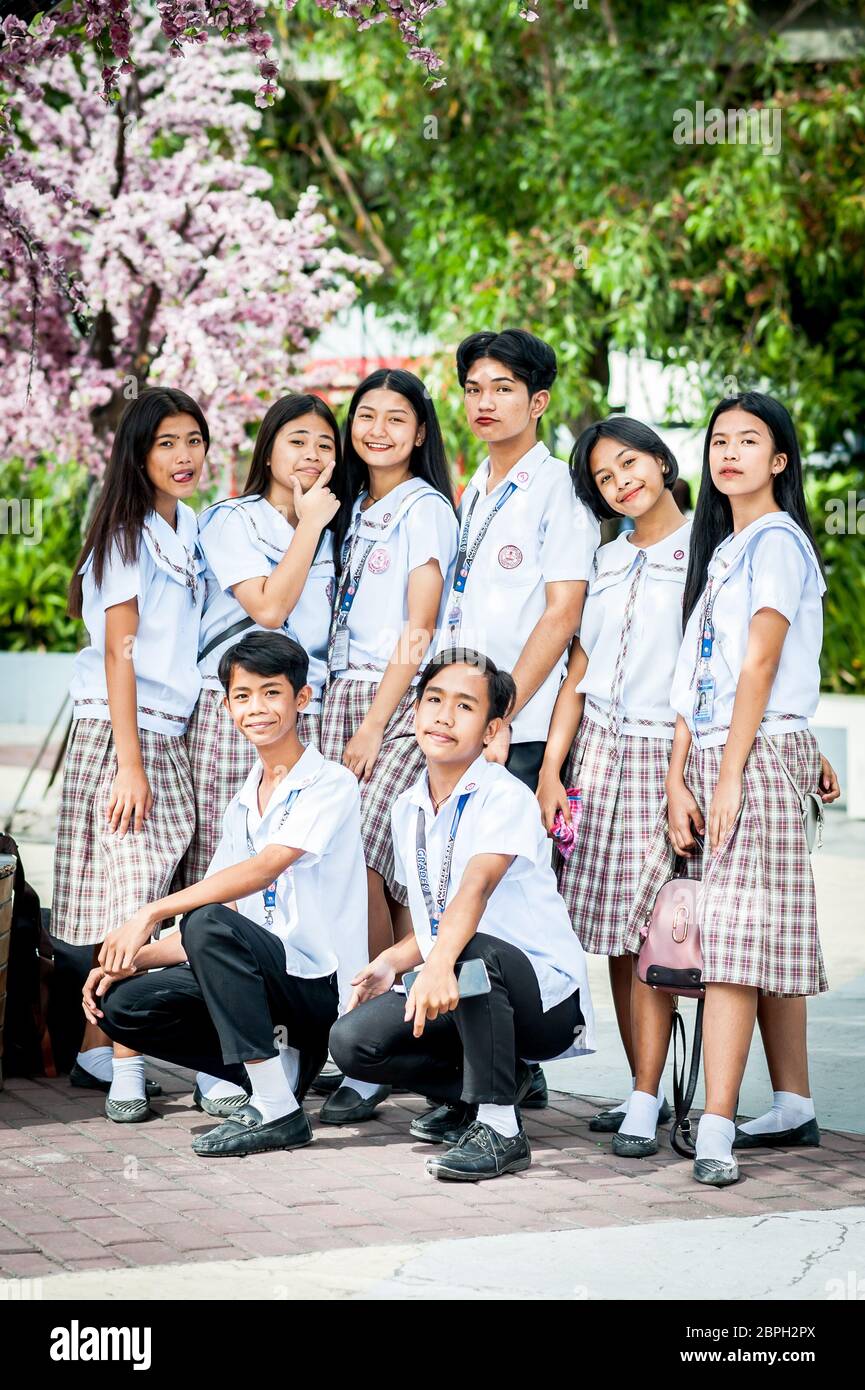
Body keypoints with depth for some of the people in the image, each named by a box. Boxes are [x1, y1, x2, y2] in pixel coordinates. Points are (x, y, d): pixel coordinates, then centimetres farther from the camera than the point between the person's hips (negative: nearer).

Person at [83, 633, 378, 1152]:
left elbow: (263, 869, -23)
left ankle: (279, 1109, -23)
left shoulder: (330, 784, -8)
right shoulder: (242, 805, 15)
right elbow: (213, 923, 13)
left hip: (322, 985, -7)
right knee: (123, 1004, -7)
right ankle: (283, 1063, -2)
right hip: (263, 976, 7)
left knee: (210, 923, -31)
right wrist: (131, 957, -3)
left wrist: (152, 913, -25)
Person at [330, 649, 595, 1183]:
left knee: (472, 953, -39)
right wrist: (392, 962, -2)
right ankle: (486, 1087, 9)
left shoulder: (507, 798, -15)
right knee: (352, 1040, -15)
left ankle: (499, 1127, -23)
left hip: (545, 997, -7)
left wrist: (439, 964, -52)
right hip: (468, 997, 7)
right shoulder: (408, 809, 8)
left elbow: (476, 885, -35)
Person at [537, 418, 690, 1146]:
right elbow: (579, 674, 15)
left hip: (665, 751, -5)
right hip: (599, 751, 5)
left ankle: (646, 1097, -5)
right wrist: (551, 767, 6)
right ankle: (644, 1089, 11)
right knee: (612, 931, 4)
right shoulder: (605, 564, 16)